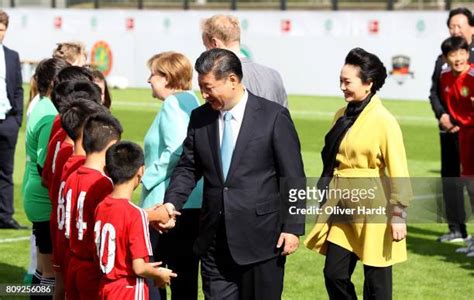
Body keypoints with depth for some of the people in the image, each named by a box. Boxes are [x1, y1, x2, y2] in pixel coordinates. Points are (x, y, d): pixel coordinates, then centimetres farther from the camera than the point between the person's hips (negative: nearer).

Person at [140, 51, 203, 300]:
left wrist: (148, 177, -11)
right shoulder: (191, 102, 16)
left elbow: (176, 151, -22)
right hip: (194, 203, 9)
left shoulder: (173, 104, -10)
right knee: (186, 273, 11)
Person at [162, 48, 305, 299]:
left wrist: (293, 227, -9)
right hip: (215, 240, 4)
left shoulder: (274, 117, -6)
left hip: (261, 238, -4)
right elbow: (188, 168, 11)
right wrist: (172, 203, -6)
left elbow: (293, 178, -5)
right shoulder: (200, 118, 7)